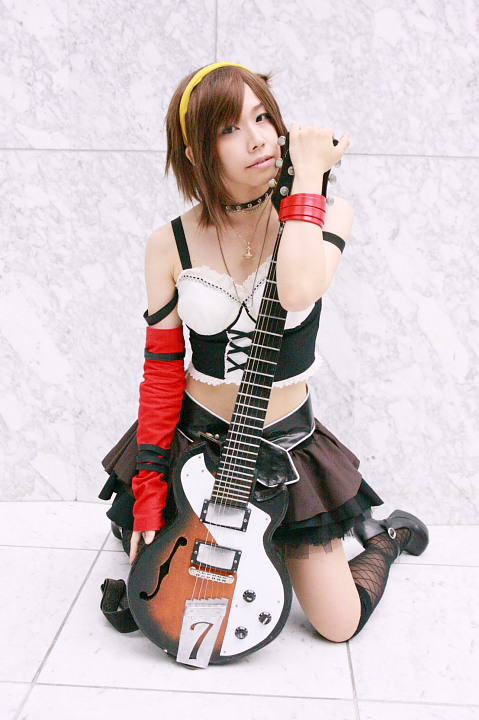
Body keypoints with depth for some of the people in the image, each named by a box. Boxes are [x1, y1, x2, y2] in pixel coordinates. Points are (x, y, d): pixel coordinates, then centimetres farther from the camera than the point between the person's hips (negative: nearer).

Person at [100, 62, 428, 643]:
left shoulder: (326, 213, -11)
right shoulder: (170, 245, -8)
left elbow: (296, 292, -34)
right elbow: (162, 372, -5)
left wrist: (308, 170, -24)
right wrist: (148, 489, -7)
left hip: (286, 444, -1)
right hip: (193, 438, 1)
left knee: (340, 624, 6)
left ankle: (384, 536, 37)